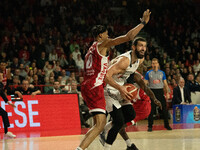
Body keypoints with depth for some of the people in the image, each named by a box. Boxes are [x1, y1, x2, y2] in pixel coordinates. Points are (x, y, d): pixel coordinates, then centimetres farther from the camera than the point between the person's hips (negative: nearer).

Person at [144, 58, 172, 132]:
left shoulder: (162, 73, 7)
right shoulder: (148, 73, 1)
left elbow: (165, 84, 10)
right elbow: (144, 83, 1)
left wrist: (167, 92, 0)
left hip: (160, 92, 2)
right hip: (152, 92, -2)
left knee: (164, 109, 2)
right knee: (151, 110, -2)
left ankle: (166, 125, 12)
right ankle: (150, 126, 5)